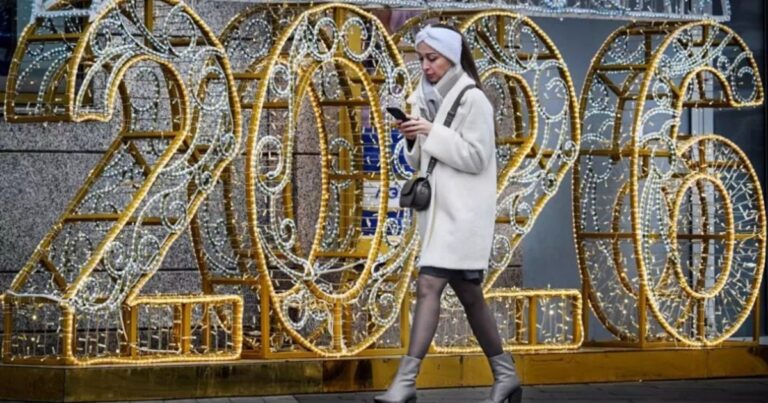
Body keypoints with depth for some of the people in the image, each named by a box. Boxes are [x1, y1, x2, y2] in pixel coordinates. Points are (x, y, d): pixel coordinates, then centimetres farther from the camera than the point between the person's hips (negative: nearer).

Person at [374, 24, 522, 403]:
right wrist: (414, 139, -3)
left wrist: (433, 133, -18)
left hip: (463, 211, -8)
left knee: (428, 285, -17)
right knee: (469, 295, 12)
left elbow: (476, 158, -15)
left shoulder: (473, 100, -9)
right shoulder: (428, 99, 13)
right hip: (440, 208, 8)